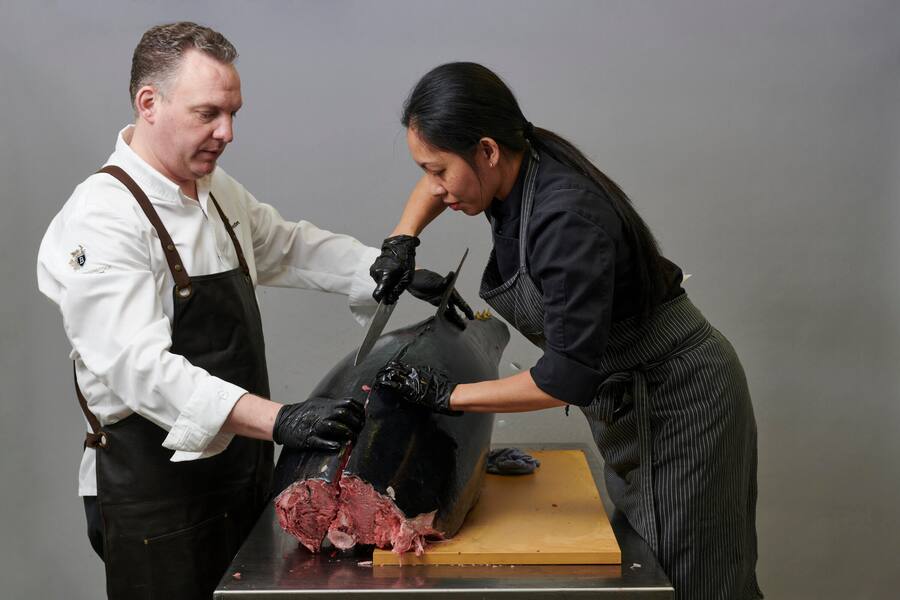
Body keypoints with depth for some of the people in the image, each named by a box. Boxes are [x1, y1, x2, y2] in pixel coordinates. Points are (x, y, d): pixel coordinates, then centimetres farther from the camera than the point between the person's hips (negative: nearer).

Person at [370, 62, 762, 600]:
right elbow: (435, 185, 16)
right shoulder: (517, 167, -8)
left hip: (678, 399, -9)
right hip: (625, 397, 9)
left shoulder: (567, 218, -33)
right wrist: (402, 241, -1)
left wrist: (447, 394, -25)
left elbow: (569, 377, -33)